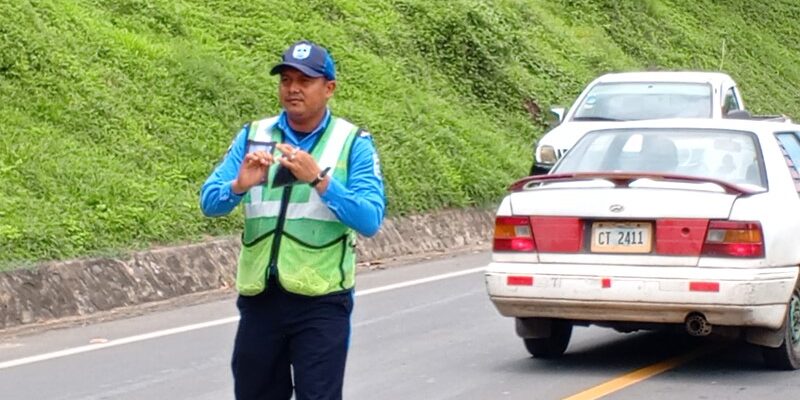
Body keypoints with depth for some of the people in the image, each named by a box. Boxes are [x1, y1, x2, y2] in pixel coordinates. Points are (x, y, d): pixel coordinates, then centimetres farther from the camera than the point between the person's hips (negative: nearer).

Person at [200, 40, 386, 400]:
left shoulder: (353, 143, -2)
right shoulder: (252, 137, 7)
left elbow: (370, 219, -13)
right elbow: (209, 202, 1)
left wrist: (319, 179, -25)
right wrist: (239, 186, -20)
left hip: (322, 302, -4)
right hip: (259, 297, 4)